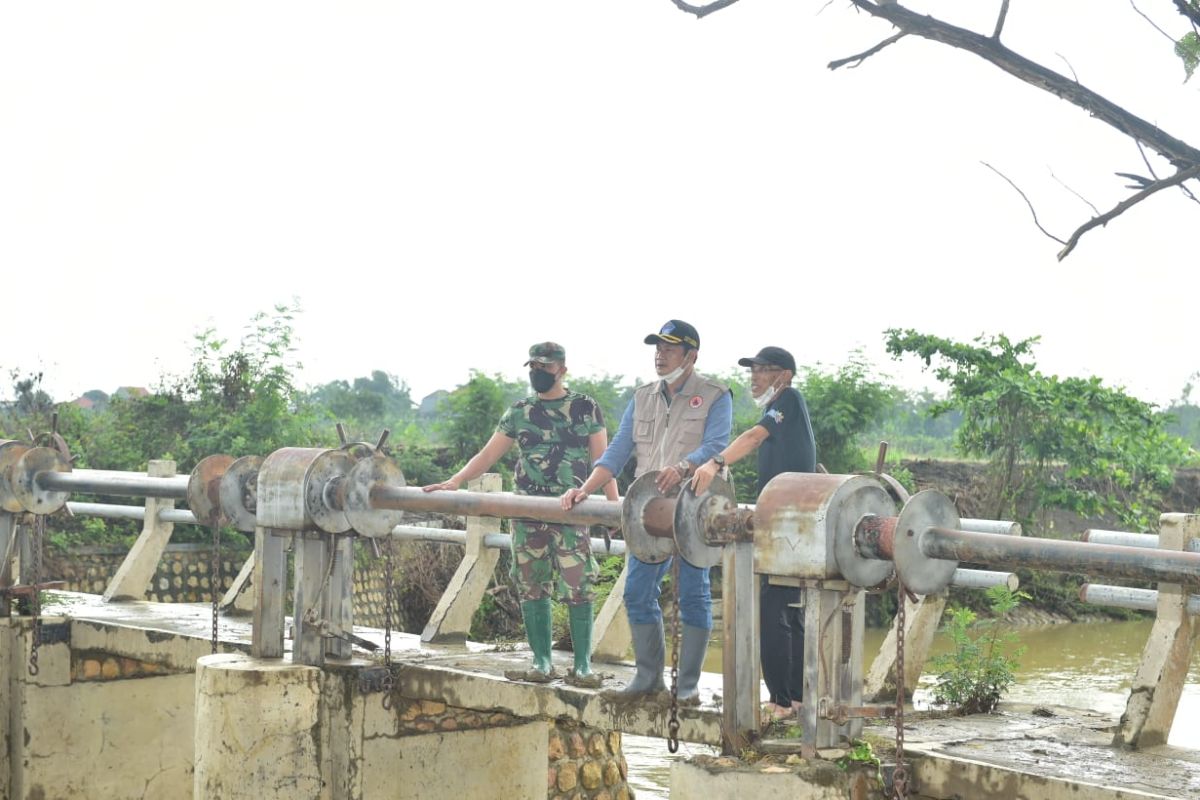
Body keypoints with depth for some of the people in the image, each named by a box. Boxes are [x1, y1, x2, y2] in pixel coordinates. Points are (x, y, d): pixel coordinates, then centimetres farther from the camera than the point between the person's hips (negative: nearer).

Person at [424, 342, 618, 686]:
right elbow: (488, 455, 12)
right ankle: (542, 663, 11)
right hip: (526, 514, 4)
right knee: (531, 589, 4)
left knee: (578, 590, -7)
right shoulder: (519, 412, 13)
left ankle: (583, 665, -1)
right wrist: (454, 481, 0)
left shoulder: (586, 408, 4)